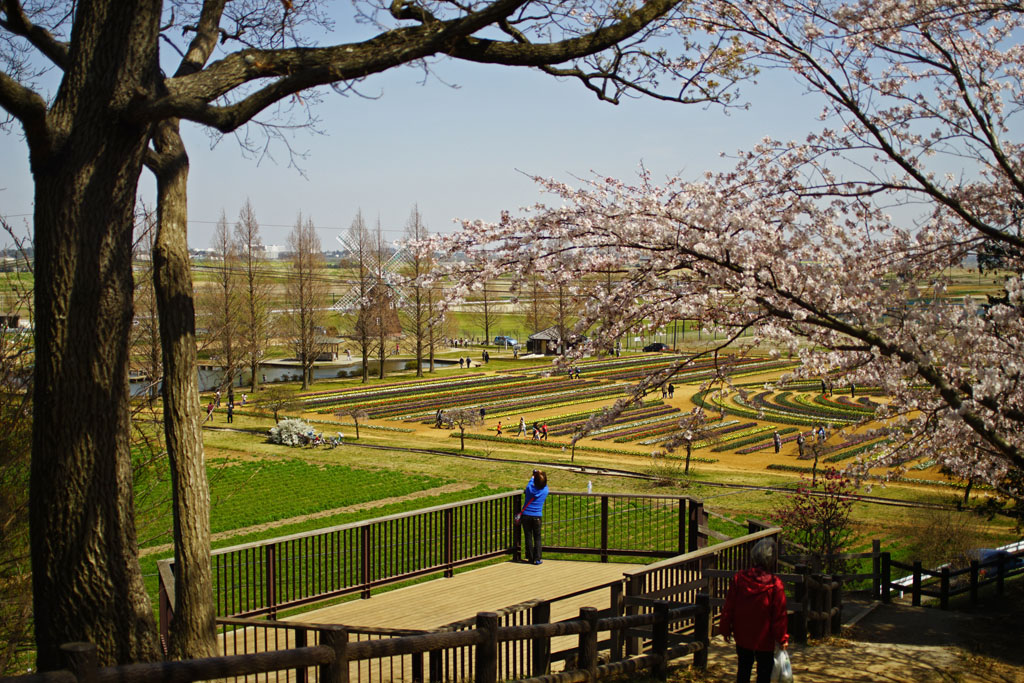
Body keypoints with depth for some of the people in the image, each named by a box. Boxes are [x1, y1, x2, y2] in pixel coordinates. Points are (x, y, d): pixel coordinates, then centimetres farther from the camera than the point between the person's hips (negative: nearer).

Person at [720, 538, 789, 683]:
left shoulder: (739, 578, -9)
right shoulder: (775, 585, -17)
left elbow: (728, 607, -2)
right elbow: (779, 615, -10)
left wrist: (725, 628, 9)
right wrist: (782, 638, 1)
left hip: (742, 636, 3)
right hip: (764, 639, -3)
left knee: (744, 667, 18)